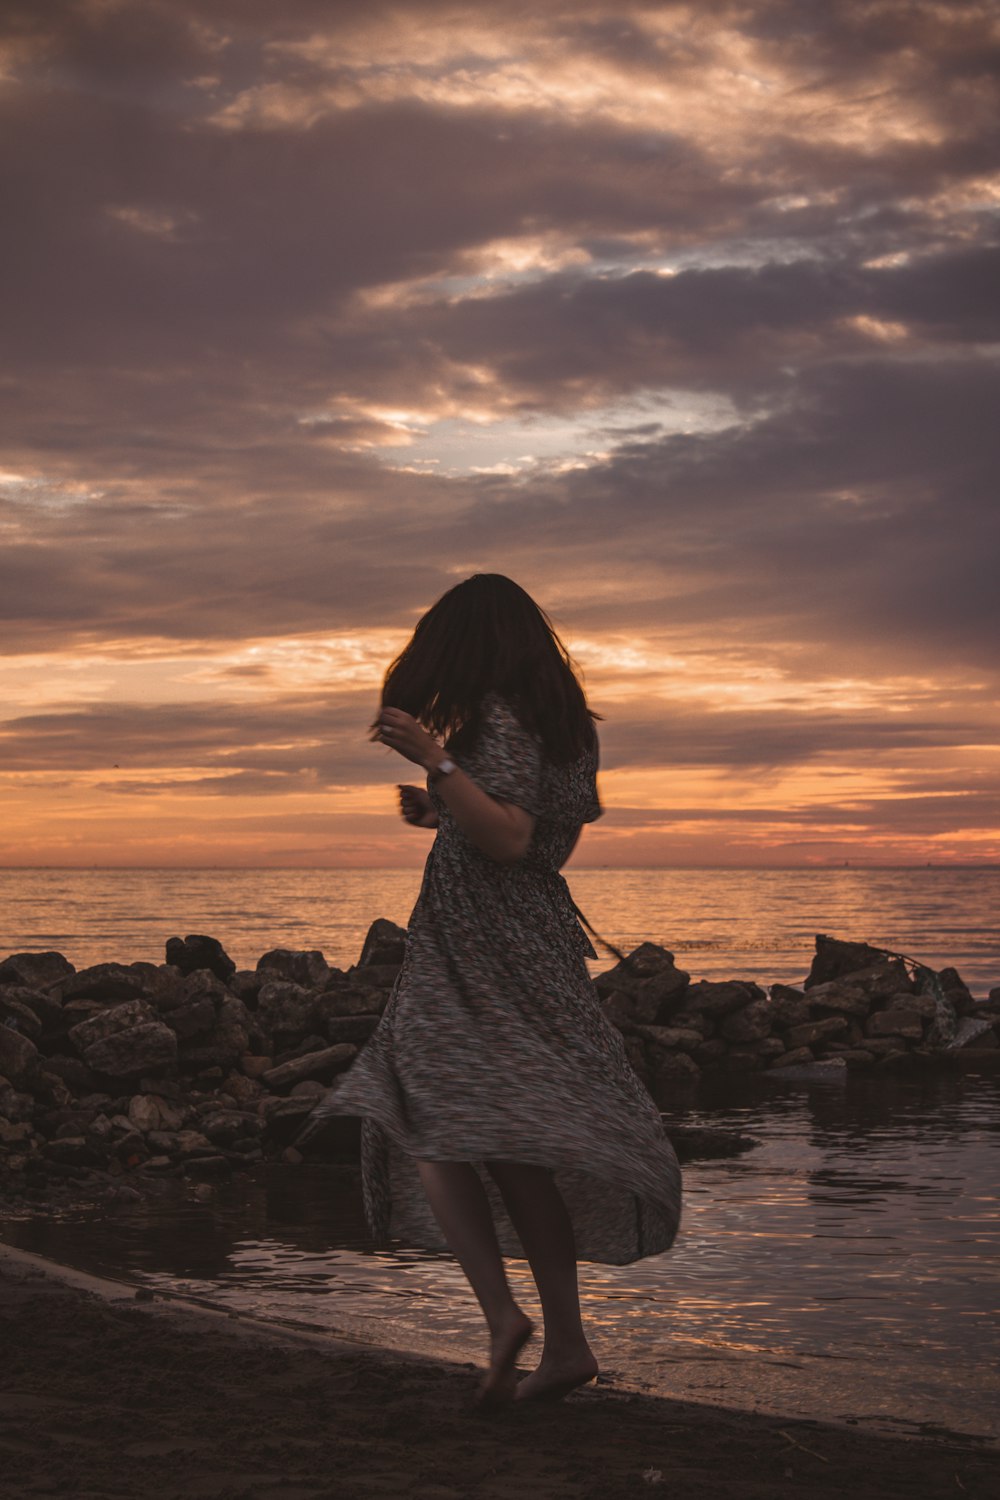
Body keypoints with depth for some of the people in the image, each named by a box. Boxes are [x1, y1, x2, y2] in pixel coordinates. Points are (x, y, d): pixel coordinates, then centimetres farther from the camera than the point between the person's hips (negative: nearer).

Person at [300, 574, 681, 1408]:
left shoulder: (496, 715, -11)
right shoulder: (570, 720, 15)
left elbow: (510, 841, -20)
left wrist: (438, 763, -26)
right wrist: (446, 815, 29)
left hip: (476, 955, -9)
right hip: (542, 941, 9)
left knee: (429, 1124, -7)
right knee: (517, 1148, 11)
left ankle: (502, 1312, -21)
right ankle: (566, 1341, 11)